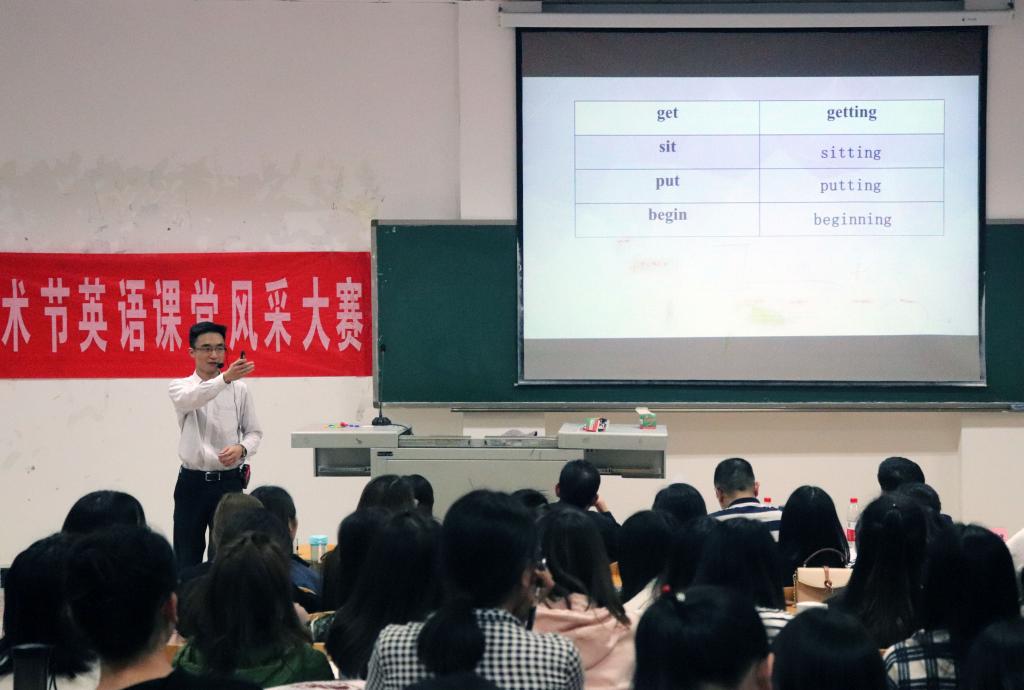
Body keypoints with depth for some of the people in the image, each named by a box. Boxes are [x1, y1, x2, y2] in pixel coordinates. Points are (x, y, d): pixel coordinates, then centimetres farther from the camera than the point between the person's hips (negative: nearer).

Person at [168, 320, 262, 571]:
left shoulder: (239, 389, 4)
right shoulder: (180, 387, -1)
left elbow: (254, 431, 9)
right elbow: (189, 399, -25)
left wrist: (241, 448, -15)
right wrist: (225, 378, -42)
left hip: (229, 481, 1)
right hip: (193, 482, -1)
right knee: (187, 557, 5)